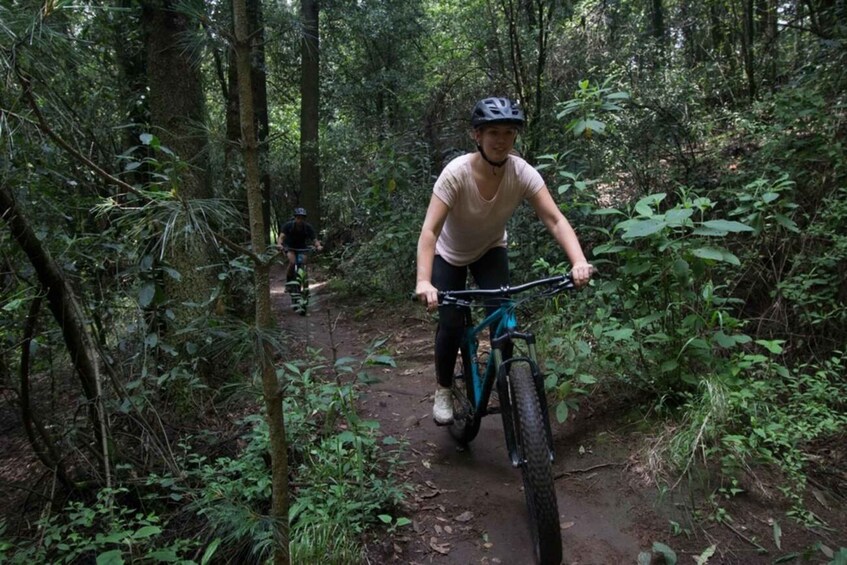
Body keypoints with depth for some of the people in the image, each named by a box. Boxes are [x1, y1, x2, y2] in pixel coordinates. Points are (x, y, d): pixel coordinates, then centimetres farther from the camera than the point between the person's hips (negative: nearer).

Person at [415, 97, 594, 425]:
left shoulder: (522, 172, -25)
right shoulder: (457, 172, -32)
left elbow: (555, 220, -29)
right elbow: (430, 230, -38)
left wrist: (579, 262, -45)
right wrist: (423, 281, -52)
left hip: (491, 250, 2)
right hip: (450, 254, -2)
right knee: (451, 324, -11)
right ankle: (443, 391, 14)